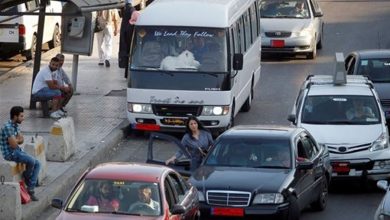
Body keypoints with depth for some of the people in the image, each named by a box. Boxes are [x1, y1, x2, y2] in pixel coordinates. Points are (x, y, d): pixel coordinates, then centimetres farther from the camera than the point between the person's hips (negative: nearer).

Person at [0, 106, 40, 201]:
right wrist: (18, 139, -3)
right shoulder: (8, 127, -22)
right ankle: (26, 178, 5)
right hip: (10, 153, -10)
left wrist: (16, 140, -13)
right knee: (31, 161, -26)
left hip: (17, 151, 10)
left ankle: (30, 189, -3)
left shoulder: (16, 125, 9)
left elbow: (22, 140, 9)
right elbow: (14, 145, -24)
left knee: (37, 164, 0)